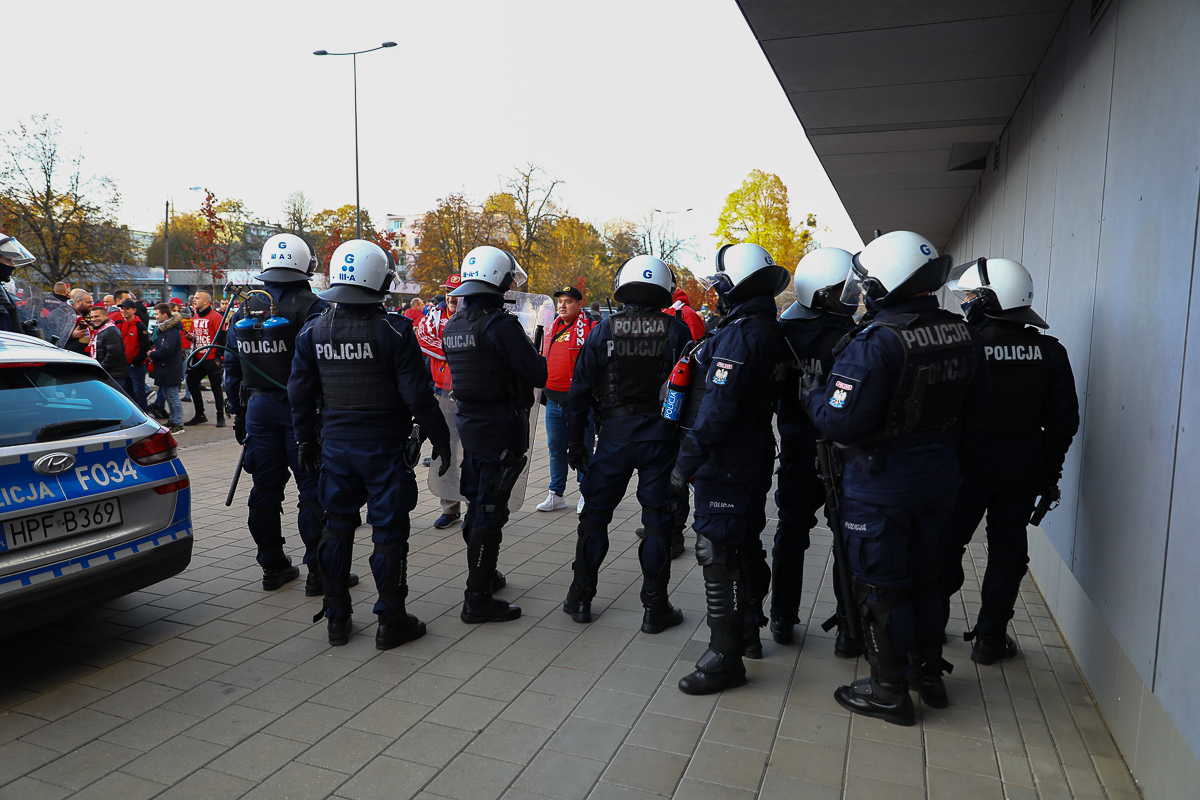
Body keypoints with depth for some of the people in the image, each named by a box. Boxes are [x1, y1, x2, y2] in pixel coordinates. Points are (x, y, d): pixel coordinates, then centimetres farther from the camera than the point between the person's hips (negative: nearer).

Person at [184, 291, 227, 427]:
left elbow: (221, 338, -13)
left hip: (211, 359, -8)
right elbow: (194, 335, 21)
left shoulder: (215, 316, -11)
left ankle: (221, 417, 9)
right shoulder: (195, 316, 12)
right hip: (198, 359, 8)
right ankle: (200, 416, 21)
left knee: (216, 387, 0)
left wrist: (218, 357, -15)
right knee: (192, 384, 9)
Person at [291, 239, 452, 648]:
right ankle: (391, 622, 14)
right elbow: (417, 394, -14)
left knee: (336, 529, 16)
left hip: (335, 446, 5)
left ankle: (336, 618, 26)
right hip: (383, 446, -4)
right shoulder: (393, 330, -14)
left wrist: (306, 439, 19)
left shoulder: (313, 331, 1)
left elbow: (300, 392, 7)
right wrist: (440, 438, -3)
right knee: (389, 533, 5)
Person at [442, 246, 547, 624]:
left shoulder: (453, 326, 7)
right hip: (500, 429, -8)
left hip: (468, 423, 8)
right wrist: (542, 357, 3)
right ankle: (478, 599, 5)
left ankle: (483, 576, 37)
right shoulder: (501, 325, -19)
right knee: (490, 511, -2)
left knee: (477, 504, 20)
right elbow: (537, 376, -19)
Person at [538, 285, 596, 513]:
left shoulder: (589, 329, -8)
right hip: (553, 400, 6)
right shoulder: (552, 329, 12)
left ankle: (586, 494, 18)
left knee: (583, 449, 5)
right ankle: (556, 494, 24)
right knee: (556, 449, 13)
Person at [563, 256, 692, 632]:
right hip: (661, 435, 0)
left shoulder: (604, 330, -2)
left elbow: (580, 389, -1)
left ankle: (580, 599, 21)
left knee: (595, 515, 13)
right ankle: (655, 608, 14)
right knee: (657, 521, 7)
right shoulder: (676, 331, -3)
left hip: (615, 433, 0)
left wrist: (575, 441, 5)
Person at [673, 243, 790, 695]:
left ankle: (725, 655, 4)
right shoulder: (772, 331, 10)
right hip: (756, 460, 10)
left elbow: (718, 407, -24)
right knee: (746, 546, 20)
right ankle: (748, 631, 35)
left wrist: (686, 461, -19)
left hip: (725, 466, -10)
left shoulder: (740, 334, -19)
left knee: (718, 554, -3)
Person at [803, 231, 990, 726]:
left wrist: (815, 397, -8)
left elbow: (841, 423, -27)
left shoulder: (876, 343, -25)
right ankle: (930, 674, 37)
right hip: (939, 474, 8)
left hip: (881, 483, -7)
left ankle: (890, 690, 21)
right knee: (923, 574, 22)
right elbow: (975, 402, 12)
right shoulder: (962, 336, -1)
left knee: (880, 584, 8)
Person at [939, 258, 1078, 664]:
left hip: (968, 467, -3)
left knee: (947, 545, 12)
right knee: (1007, 552, 15)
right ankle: (991, 637, 24)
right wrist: (1051, 467, 15)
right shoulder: (1049, 351, -2)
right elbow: (1065, 417, 4)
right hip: (1023, 470, 4)